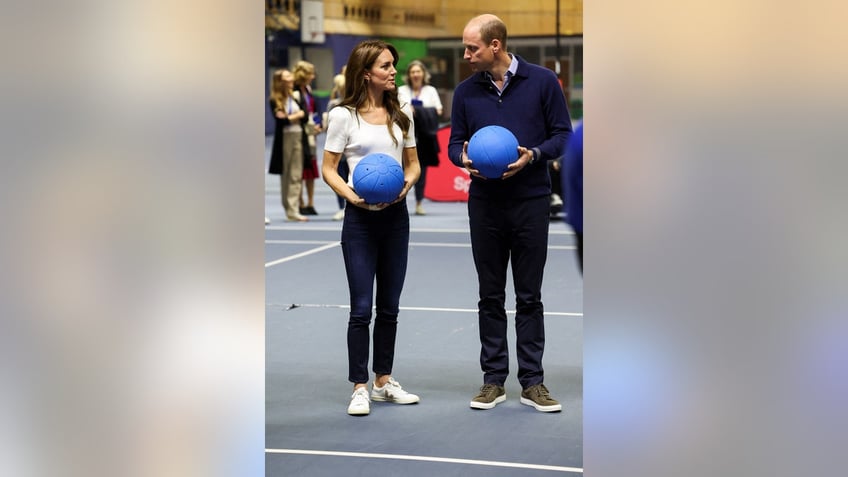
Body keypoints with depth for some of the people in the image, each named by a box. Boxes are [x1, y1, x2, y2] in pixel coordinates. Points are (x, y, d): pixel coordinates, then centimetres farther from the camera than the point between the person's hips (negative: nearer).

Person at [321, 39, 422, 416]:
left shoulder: (402, 114, 8)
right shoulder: (343, 116, -6)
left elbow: (413, 162, 13)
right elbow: (328, 169, -3)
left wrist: (407, 182, -9)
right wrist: (351, 195, -21)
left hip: (396, 215, 5)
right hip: (361, 217, -4)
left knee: (389, 306, 11)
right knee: (362, 307, -3)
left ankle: (383, 381, 23)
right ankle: (360, 388, 6)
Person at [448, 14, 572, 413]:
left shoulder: (542, 81, -3)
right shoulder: (466, 92, 5)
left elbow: (562, 133, 0)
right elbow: (455, 142, 11)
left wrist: (533, 155, -18)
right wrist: (463, 158, -12)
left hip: (531, 202, -2)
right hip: (485, 204, 2)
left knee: (529, 297, 3)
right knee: (490, 296, 7)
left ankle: (532, 382, 10)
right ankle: (493, 380, 15)